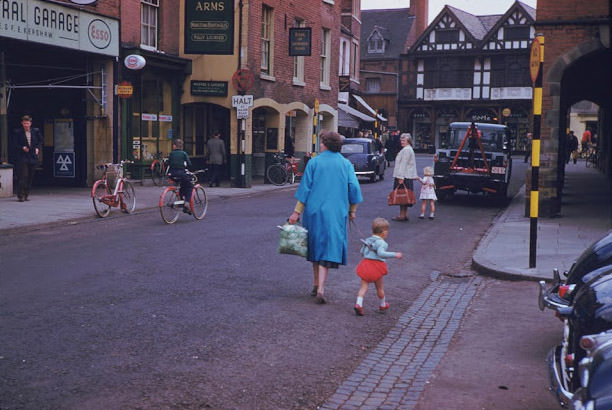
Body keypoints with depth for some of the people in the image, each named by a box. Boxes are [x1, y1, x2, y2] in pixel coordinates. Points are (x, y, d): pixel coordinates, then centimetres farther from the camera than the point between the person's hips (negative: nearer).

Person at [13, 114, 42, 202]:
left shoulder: (36, 131, 7)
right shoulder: (17, 132, -1)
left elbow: (40, 140, 20)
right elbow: (15, 144, 0)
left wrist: (37, 148, 4)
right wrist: (22, 148, -15)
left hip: (33, 157, 4)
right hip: (22, 157, -4)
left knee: (30, 177, 7)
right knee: (22, 176, -10)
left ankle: (27, 194, 16)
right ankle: (20, 195, -7)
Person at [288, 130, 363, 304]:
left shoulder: (314, 162, -1)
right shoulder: (346, 164, 3)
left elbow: (305, 188, -2)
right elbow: (354, 188, -1)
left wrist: (297, 212, 1)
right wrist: (352, 211, 10)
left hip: (315, 210, 0)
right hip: (336, 213, 0)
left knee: (316, 246, 15)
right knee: (328, 249, -1)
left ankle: (316, 285, 22)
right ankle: (321, 289, -15)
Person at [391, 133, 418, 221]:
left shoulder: (406, 150, -13)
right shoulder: (409, 149, 21)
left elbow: (403, 164, -19)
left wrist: (401, 177, -22)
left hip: (404, 177, -11)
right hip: (407, 176, 11)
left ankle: (402, 215, -7)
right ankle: (404, 215, 14)